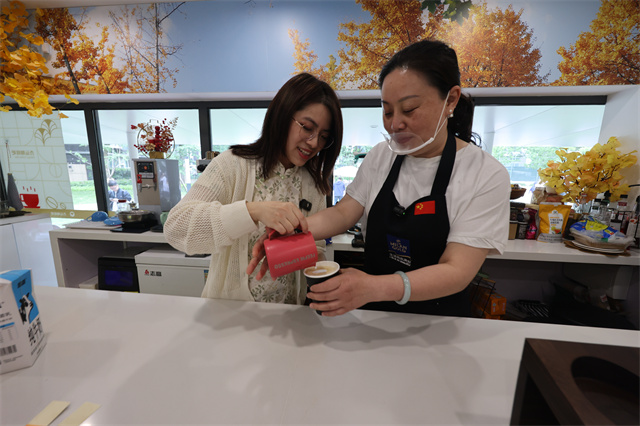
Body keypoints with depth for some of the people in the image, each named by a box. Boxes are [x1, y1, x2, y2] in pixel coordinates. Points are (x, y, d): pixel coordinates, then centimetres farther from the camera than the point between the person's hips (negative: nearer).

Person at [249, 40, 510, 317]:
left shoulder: (486, 176, -14)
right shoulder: (380, 156, 0)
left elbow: (457, 272, -20)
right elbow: (343, 213, -4)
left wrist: (374, 287, -34)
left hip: (437, 321, -2)